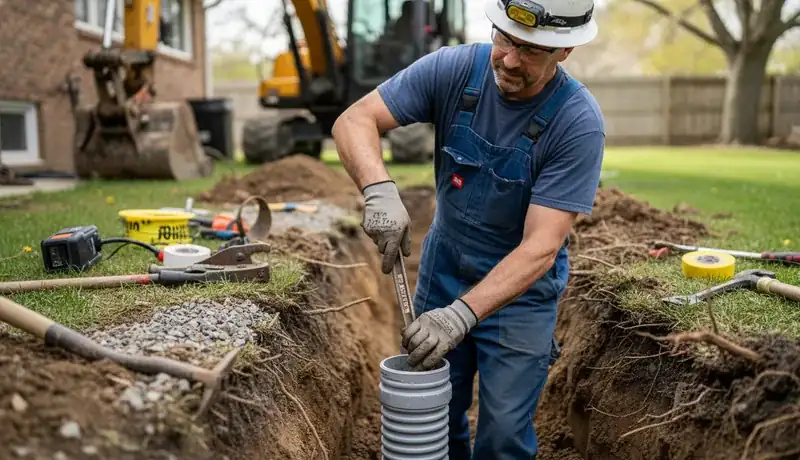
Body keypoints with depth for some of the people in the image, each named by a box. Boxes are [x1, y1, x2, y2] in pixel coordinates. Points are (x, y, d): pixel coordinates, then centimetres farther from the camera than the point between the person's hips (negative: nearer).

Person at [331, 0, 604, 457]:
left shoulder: (580, 123, -24)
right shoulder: (453, 68, -15)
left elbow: (540, 247, -26)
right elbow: (354, 120, -16)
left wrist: (462, 314, -36)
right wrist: (380, 189, -36)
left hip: (521, 289, -2)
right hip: (442, 270, 3)